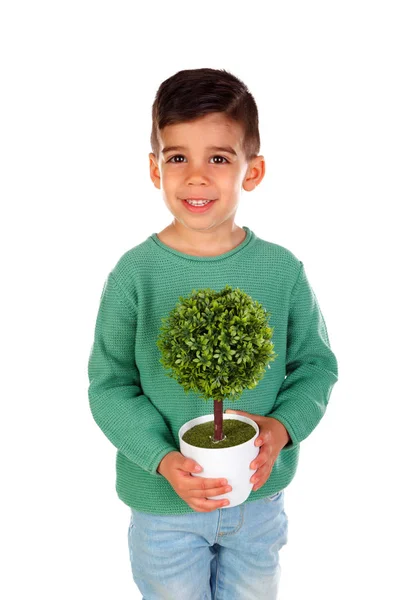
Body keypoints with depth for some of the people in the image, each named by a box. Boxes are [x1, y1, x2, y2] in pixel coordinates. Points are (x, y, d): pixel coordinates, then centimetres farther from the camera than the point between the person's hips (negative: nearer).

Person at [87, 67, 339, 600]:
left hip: (260, 496, 2)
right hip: (163, 501, -1)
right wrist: (163, 459, -23)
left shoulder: (282, 270, -10)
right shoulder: (134, 274, -15)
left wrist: (282, 427, -18)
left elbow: (316, 365, -1)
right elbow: (110, 385, -11)